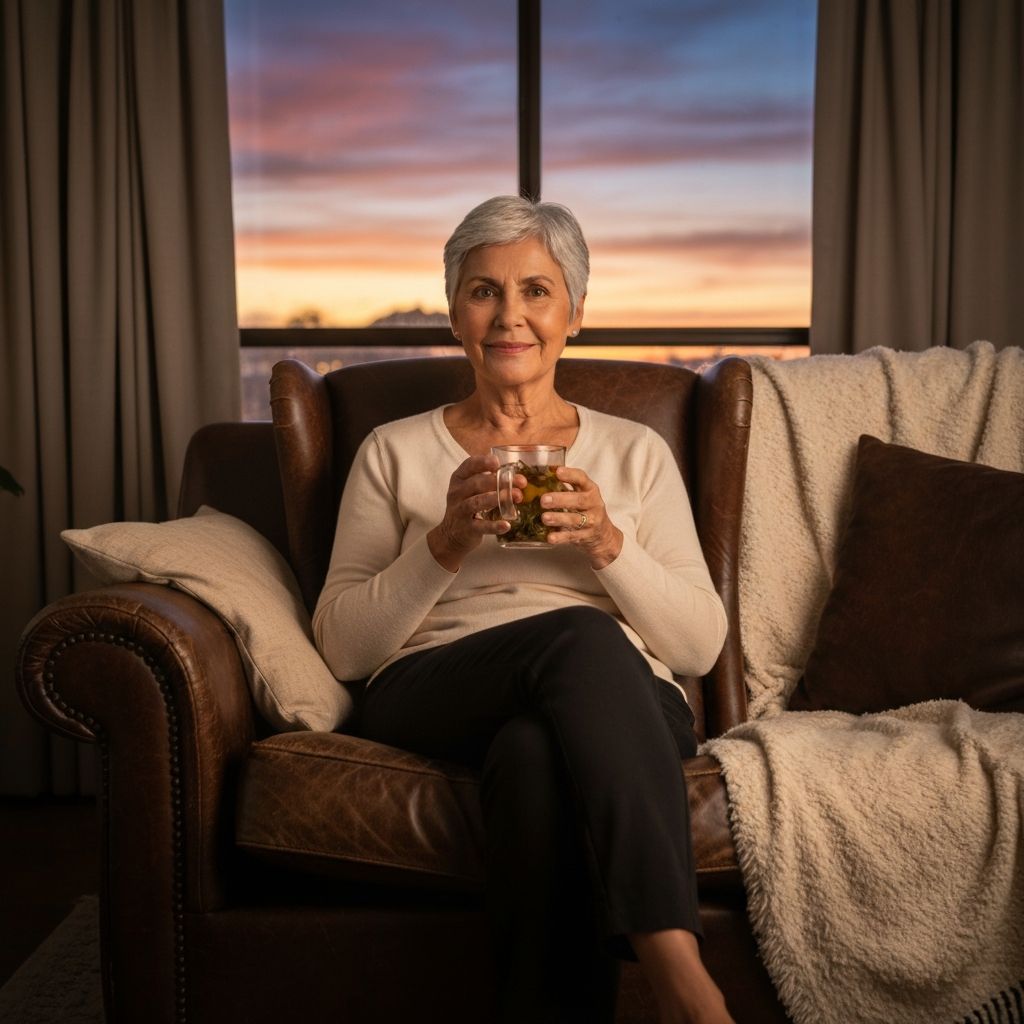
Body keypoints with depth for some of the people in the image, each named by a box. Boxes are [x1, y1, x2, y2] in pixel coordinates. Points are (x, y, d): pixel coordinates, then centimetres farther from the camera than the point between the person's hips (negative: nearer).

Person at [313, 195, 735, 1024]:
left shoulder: (637, 452, 17)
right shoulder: (395, 452, 15)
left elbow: (702, 644, 9)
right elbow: (342, 646, 7)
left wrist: (608, 544, -10)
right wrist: (445, 544, -9)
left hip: (623, 705, 1)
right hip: (434, 699, 0)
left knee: (535, 752, -39)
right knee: (581, 635, -36)